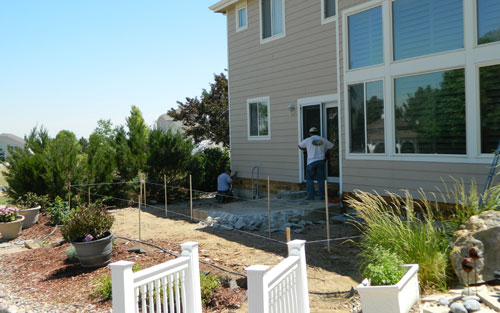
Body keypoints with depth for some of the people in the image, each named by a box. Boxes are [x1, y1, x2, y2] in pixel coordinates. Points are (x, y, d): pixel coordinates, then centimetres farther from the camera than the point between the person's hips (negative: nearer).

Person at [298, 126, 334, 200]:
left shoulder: (308, 140, 0)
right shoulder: (323, 140, 7)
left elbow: (300, 146, 13)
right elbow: (331, 146, 18)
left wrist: (306, 150, 30)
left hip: (311, 162, -2)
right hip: (321, 161, 2)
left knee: (309, 179, 6)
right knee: (321, 179, 7)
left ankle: (310, 196, 1)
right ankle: (322, 196, 6)